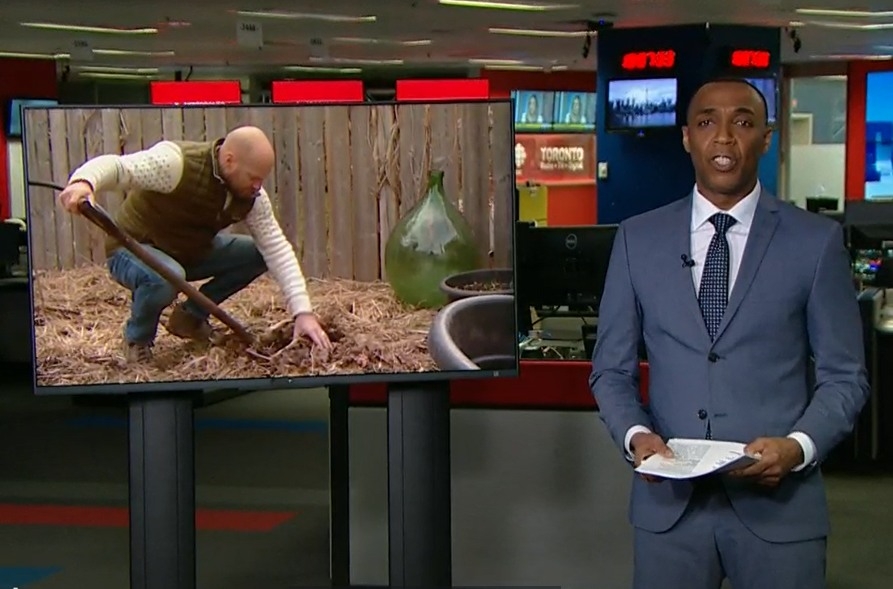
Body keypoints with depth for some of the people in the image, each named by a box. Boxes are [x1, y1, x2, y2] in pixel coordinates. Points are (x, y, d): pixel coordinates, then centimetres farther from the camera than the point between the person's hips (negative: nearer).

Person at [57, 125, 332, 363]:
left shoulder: (251, 195, -12)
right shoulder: (176, 162, -31)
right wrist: (83, 182, -61)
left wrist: (302, 311, -22)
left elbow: (277, 248, -13)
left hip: (190, 252, 6)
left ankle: (191, 315, 10)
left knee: (258, 254, -7)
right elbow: (115, 166, -37)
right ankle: (137, 339, -6)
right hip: (133, 250, -6)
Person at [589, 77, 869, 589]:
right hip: (669, 503, 1)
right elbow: (612, 369, 9)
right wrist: (635, 434, -10)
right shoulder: (638, 239, 6)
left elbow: (844, 375, 2)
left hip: (779, 503, -1)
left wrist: (798, 446, -14)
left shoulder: (817, 240, 0)